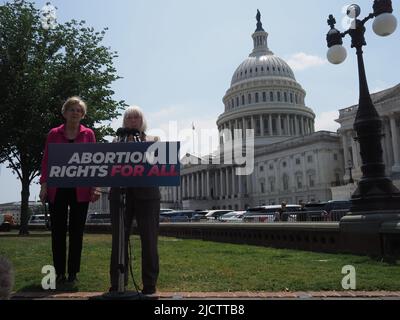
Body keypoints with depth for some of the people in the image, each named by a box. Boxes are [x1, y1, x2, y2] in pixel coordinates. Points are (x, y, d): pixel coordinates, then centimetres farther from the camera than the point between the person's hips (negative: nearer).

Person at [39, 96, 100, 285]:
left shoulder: (88, 134, 5)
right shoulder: (54, 134, 7)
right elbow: (46, 161, 6)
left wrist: (95, 186, -6)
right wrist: (44, 185, -3)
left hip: (80, 190, -1)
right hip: (57, 189, 1)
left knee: (77, 232, 5)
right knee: (58, 231, 5)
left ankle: (73, 273, 15)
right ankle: (59, 273, 17)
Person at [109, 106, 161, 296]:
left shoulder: (153, 141, 14)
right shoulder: (117, 142, 17)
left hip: (146, 193, -1)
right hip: (120, 192, 1)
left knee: (149, 238, 0)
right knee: (119, 239, 3)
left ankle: (150, 284, 9)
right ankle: (117, 283, 13)